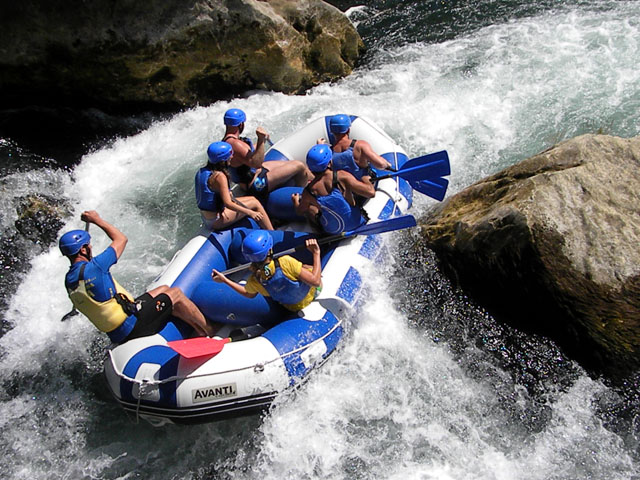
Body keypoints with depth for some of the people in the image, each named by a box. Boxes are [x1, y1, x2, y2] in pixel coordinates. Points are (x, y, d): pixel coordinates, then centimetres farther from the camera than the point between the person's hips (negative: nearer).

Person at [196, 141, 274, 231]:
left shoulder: (202, 171, 3)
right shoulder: (219, 176, -24)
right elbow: (228, 203, -26)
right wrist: (250, 212, -23)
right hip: (216, 221, -9)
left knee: (252, 199, 18)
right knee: (255, 203, -3)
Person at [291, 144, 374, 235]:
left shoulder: (308, 192, -17)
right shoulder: (342, 176, -26)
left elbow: (299, 212, 3)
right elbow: (371, 192, -26)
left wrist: (295, 201, 26)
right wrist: (365, 179, -3)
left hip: (334, 230, 1)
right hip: (356, 222, 0)